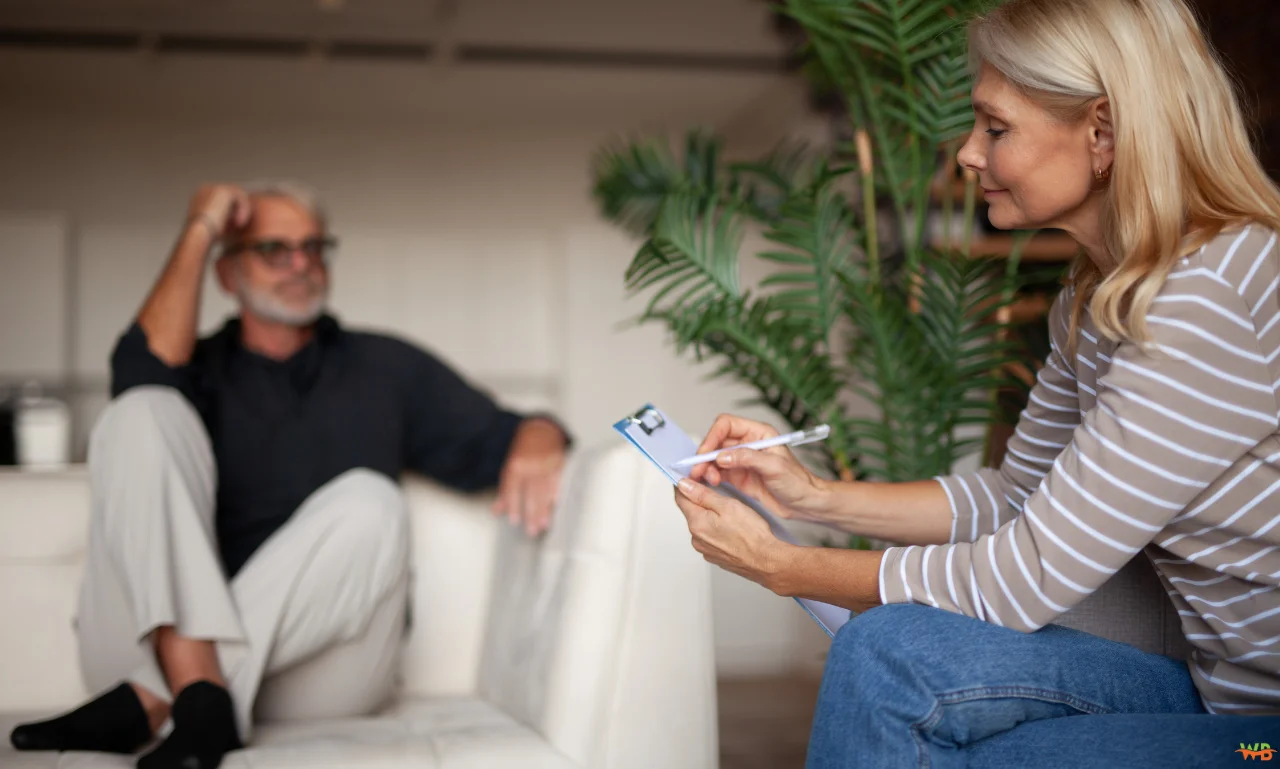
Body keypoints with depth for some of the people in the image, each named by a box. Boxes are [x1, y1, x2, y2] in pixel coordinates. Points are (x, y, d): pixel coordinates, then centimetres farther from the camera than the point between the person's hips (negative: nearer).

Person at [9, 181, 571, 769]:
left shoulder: (384, 368, 21)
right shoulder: (202, 369, 17)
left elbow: (494, 438, 11)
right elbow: (143, 373, -7)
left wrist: (536, 439, -13)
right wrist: (200, 232, 0)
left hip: (315, 667, 0)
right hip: (177, 634, 0)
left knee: (367, 505, -28)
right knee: (142, 414, -16)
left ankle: (148, 702, -32)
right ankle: (198, 694, -35)